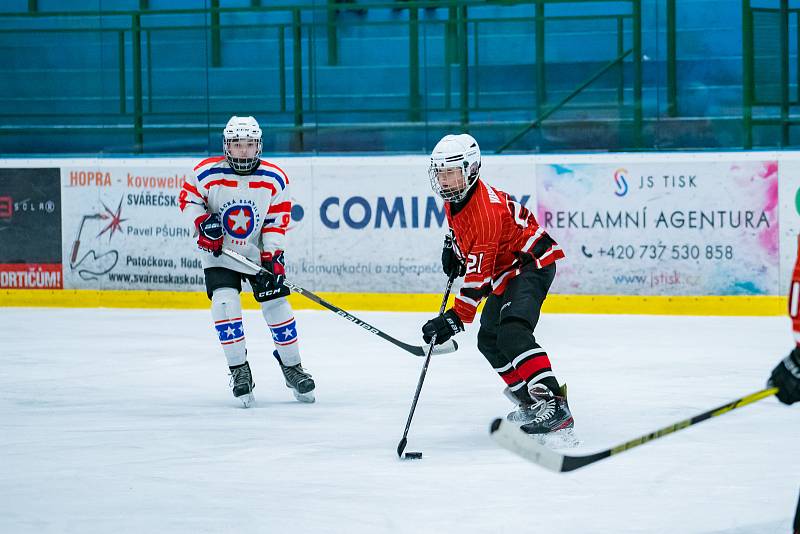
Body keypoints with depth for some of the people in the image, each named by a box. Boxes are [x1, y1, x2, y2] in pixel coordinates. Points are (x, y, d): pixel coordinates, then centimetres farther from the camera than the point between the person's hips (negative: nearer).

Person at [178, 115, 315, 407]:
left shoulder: (274, 179, -11)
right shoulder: (207, 173, -16)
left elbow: (277, 220, -6)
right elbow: (187, 199, -2)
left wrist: (272, 257, -14)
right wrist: (203, 222, -19)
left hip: (259, 253, 1)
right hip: (220, 254, -1)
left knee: (277, 306, 0)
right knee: (225, 304, -18)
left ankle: (292, 367, 20)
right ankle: (239, 371, -4)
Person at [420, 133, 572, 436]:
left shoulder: (486, 209, -29)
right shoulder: (453, 198, 0)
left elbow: (478, 276, -31)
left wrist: (456, 319, -32)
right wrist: (452, 247, 11)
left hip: (531, 265, -11)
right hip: (505, 274, 11)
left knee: (512, 332, -30)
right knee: (489, 340, 16)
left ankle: (554, 403, -40)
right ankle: (530, 401, 27)